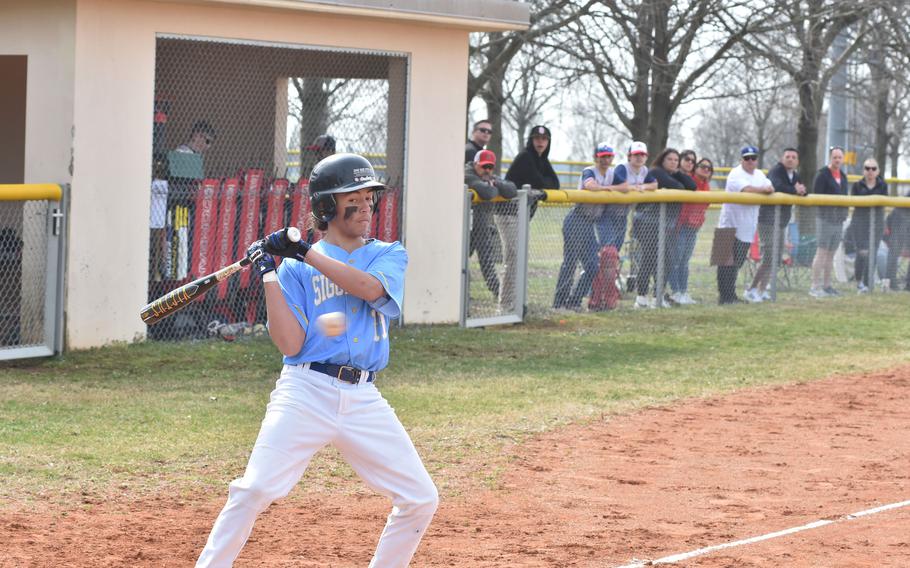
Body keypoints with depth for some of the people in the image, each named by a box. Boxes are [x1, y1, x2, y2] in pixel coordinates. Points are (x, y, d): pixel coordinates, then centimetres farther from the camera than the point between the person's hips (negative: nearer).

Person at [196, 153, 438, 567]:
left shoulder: (389, 255, 11)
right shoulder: (295, 269, 4)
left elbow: (370, 287, -13)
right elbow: (290, 344, -7)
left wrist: (306, 253, -13)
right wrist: (269, 276, -10)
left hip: (364, 399, 3)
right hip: (306, 393, -3)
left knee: (422, 500, 0)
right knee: (254, 490, -16)